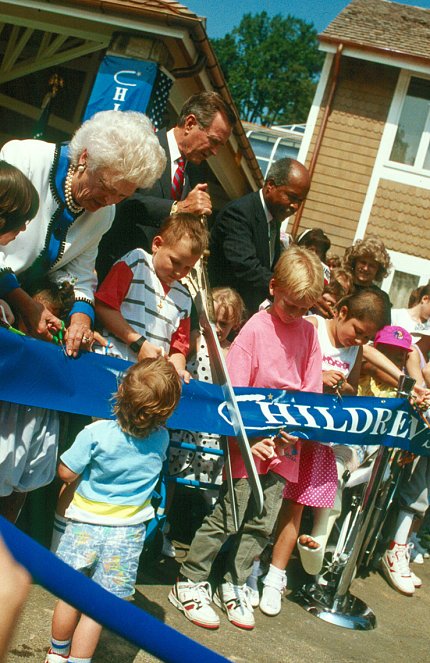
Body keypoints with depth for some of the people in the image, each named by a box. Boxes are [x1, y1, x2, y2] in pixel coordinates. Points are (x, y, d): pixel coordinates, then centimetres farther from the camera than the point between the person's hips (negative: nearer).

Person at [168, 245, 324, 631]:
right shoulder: (255, 329, -9)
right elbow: (234, 394, -11)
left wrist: (296, 431, -7)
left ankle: (234, 585, 26)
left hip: (287, 444, 5)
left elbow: (312, 390, 7)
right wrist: (250, 440, -19)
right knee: (229, 516, -2)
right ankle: (190, 583, 14)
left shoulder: (308, 331, 6)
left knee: (263, 523, 10)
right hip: (249, 439, -5)